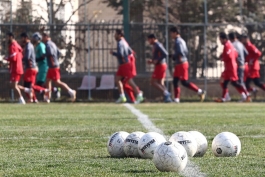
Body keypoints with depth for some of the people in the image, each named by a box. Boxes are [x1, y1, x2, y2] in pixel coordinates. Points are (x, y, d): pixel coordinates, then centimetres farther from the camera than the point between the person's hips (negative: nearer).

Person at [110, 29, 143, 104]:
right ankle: (122, 97, 9)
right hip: (123, 65, 10)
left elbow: (120, 54, -27)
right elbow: (130, 52, 20)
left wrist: (113, 53, -11)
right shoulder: (124, 42, 14)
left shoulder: (120, 43, -16)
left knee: (130, 81, -7)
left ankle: (139, 95, -4)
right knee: (117, 79, 10)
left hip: (125, 65, -10)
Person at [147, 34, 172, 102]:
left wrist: (156, 60, -21)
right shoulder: (156, 45, 17)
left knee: (153, 82, -7)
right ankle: (168, 97, 2)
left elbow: (165, 54, -24)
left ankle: (166, 93, -13)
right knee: (160, 83, 9)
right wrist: (152, 61, 15)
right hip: (162, 65, 10)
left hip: (160, 66, -10)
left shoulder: (157, 45, -14)